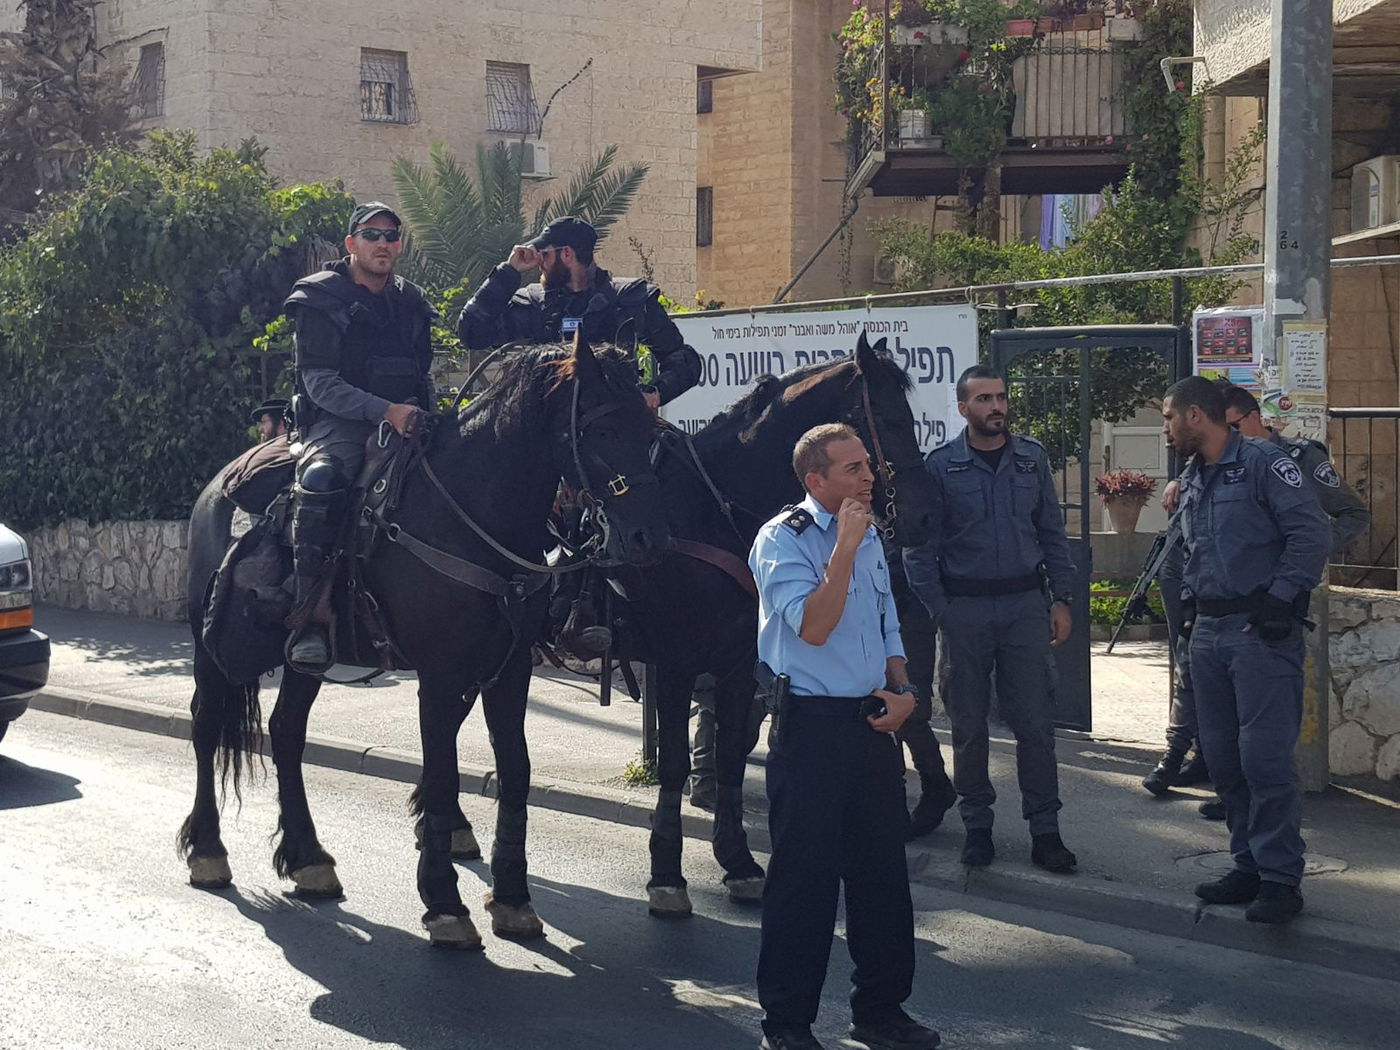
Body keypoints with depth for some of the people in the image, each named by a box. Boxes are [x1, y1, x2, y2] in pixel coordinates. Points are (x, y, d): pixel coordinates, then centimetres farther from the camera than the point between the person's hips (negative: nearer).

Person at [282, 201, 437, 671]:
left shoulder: (411, 302, 19)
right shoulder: (321, 299, 1)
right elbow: (320, 382, -9)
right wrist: (385, 410, -22)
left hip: (404, 424, 6)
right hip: (339, 425, -5)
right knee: (321, 482, -37)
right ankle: (310, 622, -39)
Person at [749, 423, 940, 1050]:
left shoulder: (869, 538, 13)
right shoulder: (782, 539, -10)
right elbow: (813, 626, -22)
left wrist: (902, 689, 4)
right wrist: (844, 548, -21)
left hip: (874, 723, 7)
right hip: (812, 724, -7)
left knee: (883, 872, 12)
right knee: (804, 876, -1)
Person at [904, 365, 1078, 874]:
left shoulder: (1032, 458, 6)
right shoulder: (940, 466, -2)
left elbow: (1053, 532, 11)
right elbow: (919, 548, -1)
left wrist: (1061, 598, 5)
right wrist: (938, 611, -8)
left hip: (1025, 604, 2)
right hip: (964, 611, -1)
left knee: (1036, 723, 1)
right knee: (968, 726, 6)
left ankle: (1044, 829, 8)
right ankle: (977, 825, 18)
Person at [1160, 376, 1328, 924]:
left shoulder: (1263, 463, -9)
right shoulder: (1191, 479, 17)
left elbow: (1311, 533, -16)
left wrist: (1280, 600, -18)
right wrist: (1190, 604, 15)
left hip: (1260, 632, -9)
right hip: (1208, 633, 9)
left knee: (1264, 755, -10)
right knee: (1222, 755, 10)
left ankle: (1281, 878, -5)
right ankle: (1249, 865, 19)